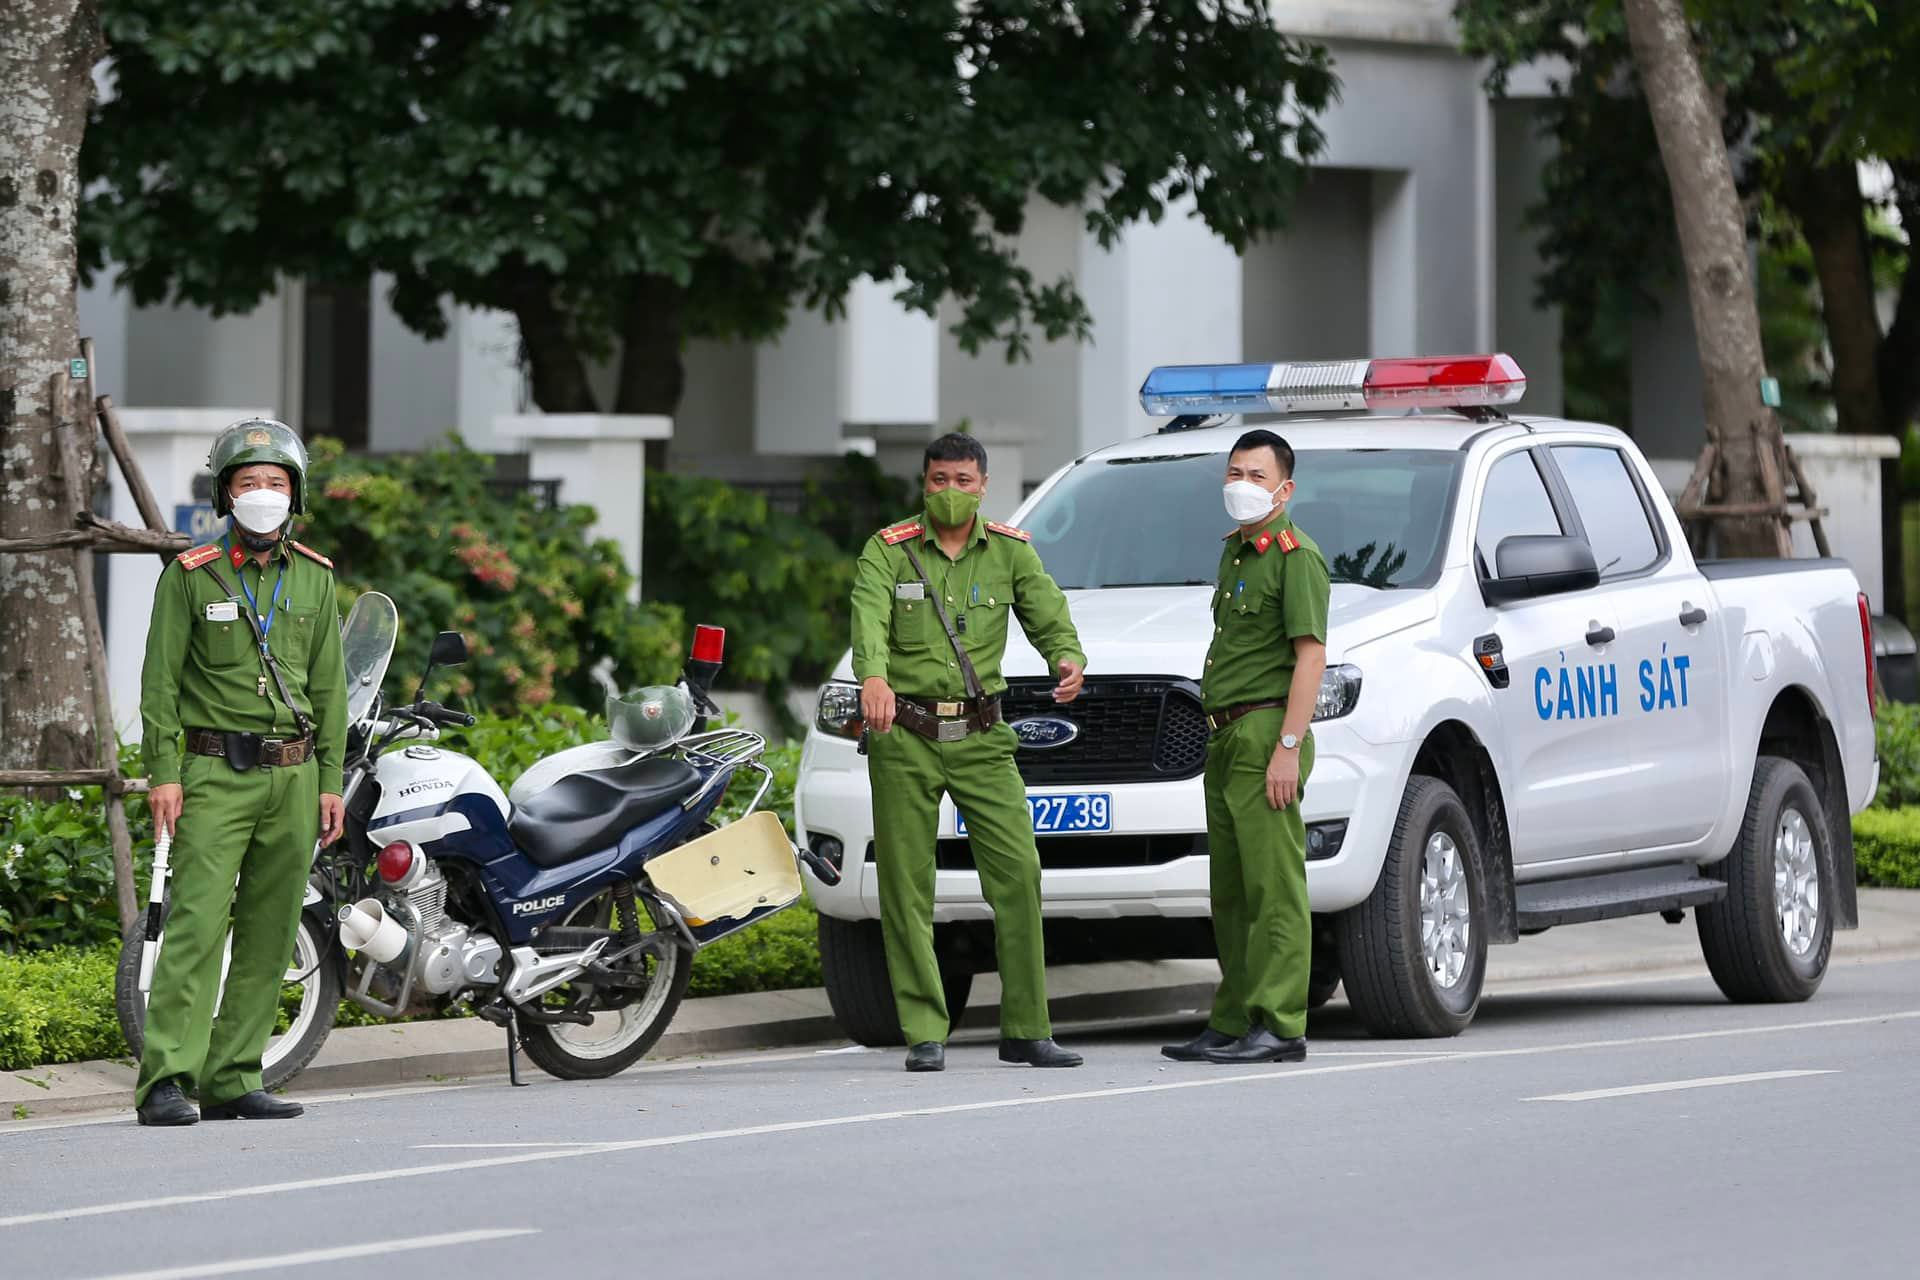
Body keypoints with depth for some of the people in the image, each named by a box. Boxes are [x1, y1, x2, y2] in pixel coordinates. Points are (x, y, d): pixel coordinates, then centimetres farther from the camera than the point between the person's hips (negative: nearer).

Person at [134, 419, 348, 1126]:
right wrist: (162, 773, -9)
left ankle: (234, 1079, 9)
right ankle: (165, 1081, -17)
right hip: (217, 772, -4)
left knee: (269, 934, 4)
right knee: (197, 923, -13)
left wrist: (331, 781, 8)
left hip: (294, 775, 5)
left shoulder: (315, 579, 11)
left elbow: (329, 687, 14)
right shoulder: (191, 576, 0)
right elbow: (160, 678, -1)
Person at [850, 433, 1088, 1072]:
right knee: (907, 887, -1)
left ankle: (1026, 1030, 2)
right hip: (905, 735, -2)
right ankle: (924, 1033, 5)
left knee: (1018, 872, -6)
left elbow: (1047, 612, -6)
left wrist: (1068, 658, -29)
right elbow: (869, 620, -18)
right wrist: (874, 677, -39)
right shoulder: (888, 551, -1)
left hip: (981, 736, 2)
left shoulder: (1010, 552, 7)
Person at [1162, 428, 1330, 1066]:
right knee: (1230, 891, 11)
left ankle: (1279, 1026, -12)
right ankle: (1232, 1024, 15)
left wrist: (1288, 747, -21)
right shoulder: (1235, 549, 20)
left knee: (1274, 887, -11)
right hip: (1226, 737, 10)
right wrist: (1222, 736, 20)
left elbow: (1310, 655, -15)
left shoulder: (1296, 555, -8)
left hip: (1266, 733, -10)